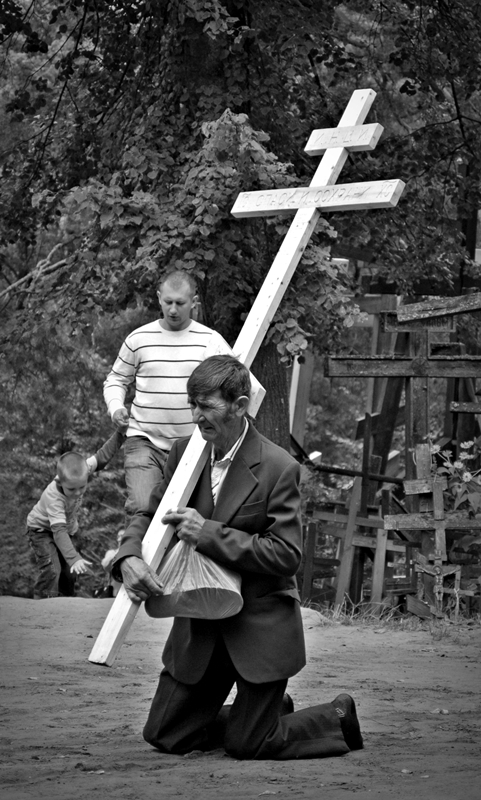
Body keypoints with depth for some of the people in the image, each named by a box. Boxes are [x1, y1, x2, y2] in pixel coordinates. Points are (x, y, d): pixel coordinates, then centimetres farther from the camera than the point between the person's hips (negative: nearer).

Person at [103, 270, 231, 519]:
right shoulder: (139, 339, 2)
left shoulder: (210, 341, 1)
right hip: (145, 442, -1)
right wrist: (115, 408, -6)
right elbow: (116, 380, 14)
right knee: (141, 508, -20)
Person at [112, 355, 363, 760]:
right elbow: (148, 517, 7)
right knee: (164, 737, 7)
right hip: (199, 625, 6)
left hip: (261, 625, -6)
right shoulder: (185, 453, 0)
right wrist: (129, 558, -17)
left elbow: (287, 556, -18)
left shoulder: (278, 468, -17)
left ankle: (337, 718, 25)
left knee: (247, 745, -3)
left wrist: (209, 533, -24)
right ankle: (270, 713, 30)